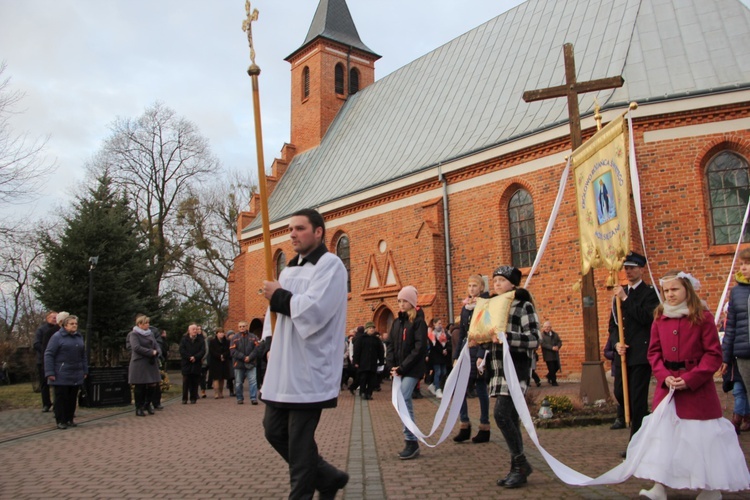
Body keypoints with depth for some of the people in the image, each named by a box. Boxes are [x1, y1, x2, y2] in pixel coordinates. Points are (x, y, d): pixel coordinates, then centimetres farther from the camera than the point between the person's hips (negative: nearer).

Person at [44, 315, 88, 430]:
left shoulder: (79, 337, 12)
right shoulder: (57, 337, -6)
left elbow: (83, 355, 18)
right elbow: (48, 354, -9)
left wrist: (85, 371, 14)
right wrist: (50, 372, -14)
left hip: (76, 375, 5)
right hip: (61, 376, -5)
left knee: (72, 398, 8)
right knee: (61, 398, 1)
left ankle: (69, 419, 18)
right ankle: (60, 421, 9)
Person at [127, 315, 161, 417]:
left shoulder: (150, 333, 14)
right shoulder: (134, 334, -5)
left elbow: (156, 345, 12)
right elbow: (137, 347, -17)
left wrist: (156, 352, -10)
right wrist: (151, 352, -15)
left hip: (151, 363, 6)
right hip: (139, 363, -6)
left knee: (152, 384, 2)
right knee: (140, 386, 0)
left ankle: (147, 404, 21)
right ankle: (139, 408, 10)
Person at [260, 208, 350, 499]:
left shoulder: (330, 264, -9)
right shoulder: (290, 269, 17)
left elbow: (312, 310, -22)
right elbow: (276, 309, 20)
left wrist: (278, 296, -9)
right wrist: (270, 342, 4)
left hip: (309, 370, -9)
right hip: (282, 368, 9)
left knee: (299, 440, -2)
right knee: (274, 430, 13)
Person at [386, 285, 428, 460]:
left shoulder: (418, 321, -6)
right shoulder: (396, 322, 14)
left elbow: (419, 348, -13)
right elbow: (391, 346, 13)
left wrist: (403, 367, -16)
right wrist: (392, 367, -2)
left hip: (412, 369, -6)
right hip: (399, 369, 6)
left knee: (403, 401, -17)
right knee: (405, 402, 6)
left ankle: (411, 442, -10)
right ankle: (411, 443, 12)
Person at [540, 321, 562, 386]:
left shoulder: (555, 334, 12)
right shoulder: (542, 335, -7)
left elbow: (559, 341, 9)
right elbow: (543, 344, -17)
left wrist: (557, 347, -13)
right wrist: (552, 348, -24)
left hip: (555, 355, 6)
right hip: (548, 355, -6)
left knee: (557, 367, 11)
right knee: (551, 369, -2)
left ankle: (549, 376, 35)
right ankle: (553, 381, 12)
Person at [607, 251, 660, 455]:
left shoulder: (649, 292, -4)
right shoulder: (619, 292, 15)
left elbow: (646, 318, -20)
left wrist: (625, 298, -19)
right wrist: (616, 342, -2)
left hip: (641, 354, -6)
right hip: (622, 353, 7)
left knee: (638, 399, -3)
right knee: (620, 394, 9)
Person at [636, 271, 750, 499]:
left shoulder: (703, 317, -8)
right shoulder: (659, 319, 5)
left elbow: (714, 354, -9)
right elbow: (654, 352, 7)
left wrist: (690, 379, -16)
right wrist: (664, 376, -9)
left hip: (697, 387, -4)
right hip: (667, 386, 4)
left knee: (702, 436, 4)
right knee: (662, 432, 6)